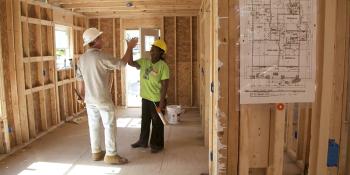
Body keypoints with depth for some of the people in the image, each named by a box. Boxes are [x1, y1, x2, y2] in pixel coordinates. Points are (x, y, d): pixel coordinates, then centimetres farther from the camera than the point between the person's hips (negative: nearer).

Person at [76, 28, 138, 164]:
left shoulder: (82, 59, 5)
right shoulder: (101, 57, -18)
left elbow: (80, 82, 10)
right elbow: (121, 63, -11)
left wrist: (84, 98, 21)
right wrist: (130, 48, -1)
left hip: (90, 100, 7)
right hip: (103, 99, -7)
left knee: (93, 126, 14)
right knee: (110, 125, 2)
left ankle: (96, 152, 25)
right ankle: (111, 155, 7)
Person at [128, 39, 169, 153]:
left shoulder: (163, 66, -15)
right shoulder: (144, 62, 2)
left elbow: (165, 85, -16)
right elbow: (131, 63, -5)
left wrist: (162, 101, -19)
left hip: (157, 99, -6)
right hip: (145, 98, 6)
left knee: (157, 123, 7)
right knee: (144, 121, 19)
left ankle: (157, 145, 22)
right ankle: (143, 141, 35)